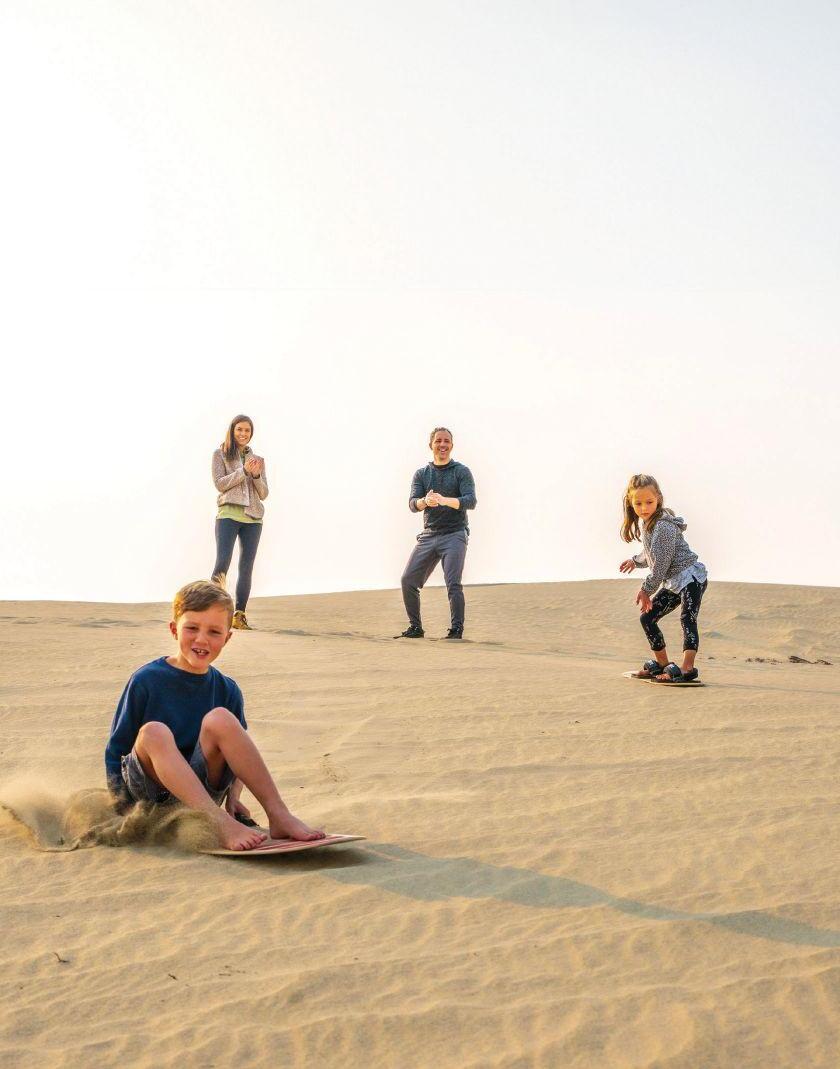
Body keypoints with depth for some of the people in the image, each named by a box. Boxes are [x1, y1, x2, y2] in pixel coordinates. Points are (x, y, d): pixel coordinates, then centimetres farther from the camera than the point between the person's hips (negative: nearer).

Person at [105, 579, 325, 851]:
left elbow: (235, 754, 11)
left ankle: (279, 817, -31)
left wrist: (233, 797, -7)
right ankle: (222, 825, -48)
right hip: (150, 789, -2)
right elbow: (116, 747, 0)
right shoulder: (146, 681, -5)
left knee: (219, 719, -24)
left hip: (202, 788, 2)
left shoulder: (226, 690, 4)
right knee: (154, 732, -33)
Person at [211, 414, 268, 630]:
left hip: (253, 518, 3)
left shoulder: (258, 460, 18)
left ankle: (239, 616, 0)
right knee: (222, 563, -13)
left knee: (246, 568, 0)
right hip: (228, 514, -3)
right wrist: (244, 471, -12)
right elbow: (220, 483, -3)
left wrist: (256, 475, -5)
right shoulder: (220, 454, 9)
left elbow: (264, 494, 13)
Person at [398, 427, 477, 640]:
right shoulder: (421, 474, 12)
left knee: (453, 583, -17)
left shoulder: (461, 471, 2)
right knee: (408, 581, -2)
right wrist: (425, 501, -25)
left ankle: (457, 630, -10)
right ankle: (415, 628, 12)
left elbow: (471, 501, -12)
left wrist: (444, 500, -29)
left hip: (454, 534, -4)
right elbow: (413, 504, -1)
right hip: (428, 535, 4)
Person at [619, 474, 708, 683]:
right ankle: (662, 664, 22)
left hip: (690, 577, -11)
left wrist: (646, 589, -15)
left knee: (687, 619, -24)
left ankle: (687, 668, -35)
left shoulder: (664, 526, -22)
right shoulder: (645, 523, 8)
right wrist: (636, 560, 42)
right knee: (647, 618, 12)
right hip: (672, 582, 11)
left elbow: (662, 563, -22)